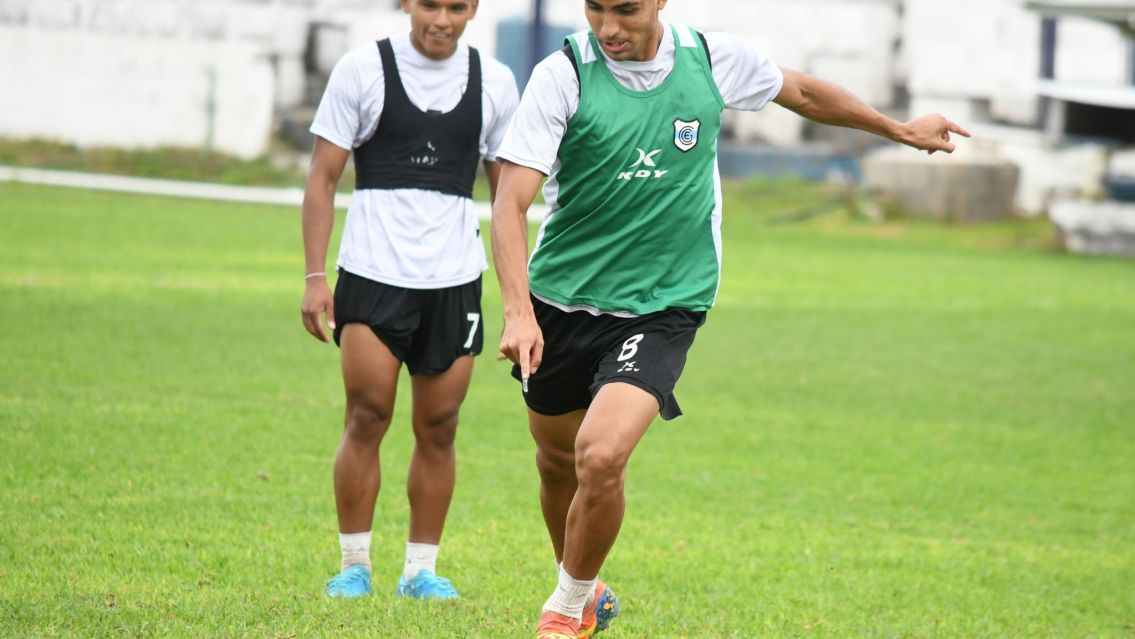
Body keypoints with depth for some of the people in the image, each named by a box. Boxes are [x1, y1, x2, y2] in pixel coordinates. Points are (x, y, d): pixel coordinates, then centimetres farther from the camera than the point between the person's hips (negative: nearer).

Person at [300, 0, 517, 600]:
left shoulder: (494, 82, 6)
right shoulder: (362, 69, -1)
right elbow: (323, 176, 1)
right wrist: (315, 276, -6)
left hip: (455, 280, 2)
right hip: (372, 276, -2)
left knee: (438, 428, 3)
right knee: (367, 419, -6)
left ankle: (421, 568, 14)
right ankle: (354, 565, 5)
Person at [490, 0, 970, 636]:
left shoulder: (713, 59, -6)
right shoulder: (563, 76, -13)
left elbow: (802, 92, 15)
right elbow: (512, 203, -19)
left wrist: (900, 129, 28)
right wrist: (518, 312, -32)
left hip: (662, 306, -1)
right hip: (559, 299, 1)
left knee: (601, 457, -21)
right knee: (558, 463, 16)